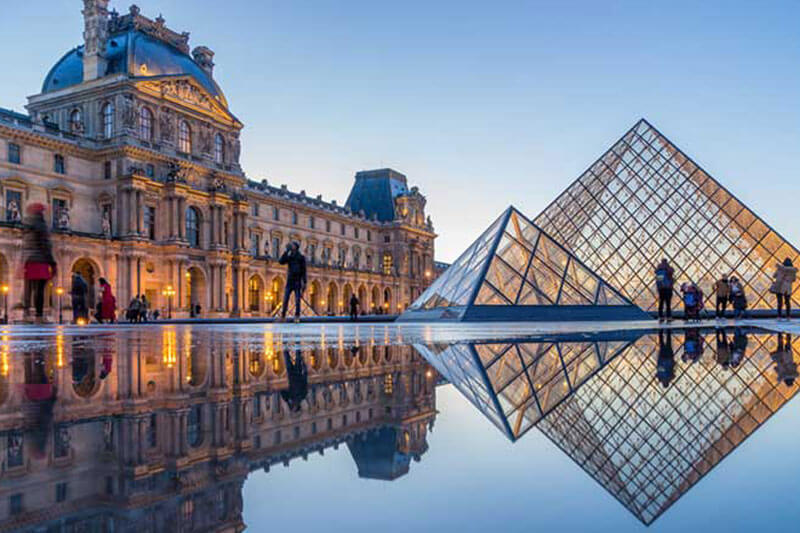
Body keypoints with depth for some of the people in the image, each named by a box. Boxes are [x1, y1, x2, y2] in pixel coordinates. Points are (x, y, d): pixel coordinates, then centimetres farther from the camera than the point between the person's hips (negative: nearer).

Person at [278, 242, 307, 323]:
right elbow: (281, 261, -8)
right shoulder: (288, 257, 11)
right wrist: (286, 251, -11)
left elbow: (304, 271, 0)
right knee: (285, 300, -1)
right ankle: (283, 316, 5)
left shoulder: (301, 257, 2)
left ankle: (297, 317, -2)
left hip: (297, 282, -3)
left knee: (297, 300, -7)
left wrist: (304, 283, -7)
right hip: (289, 282, 3)